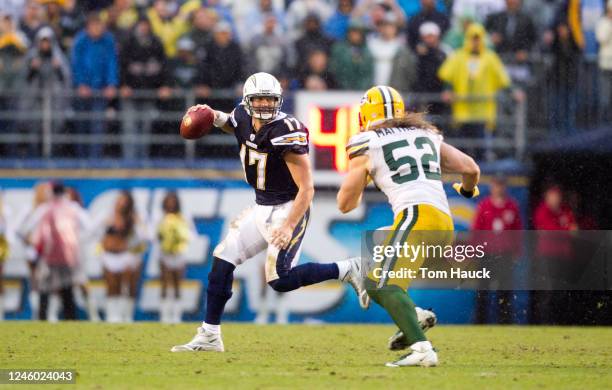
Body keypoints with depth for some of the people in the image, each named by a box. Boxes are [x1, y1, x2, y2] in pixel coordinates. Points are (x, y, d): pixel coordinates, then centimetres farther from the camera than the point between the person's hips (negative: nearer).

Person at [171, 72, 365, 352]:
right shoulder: (243, 119, -2)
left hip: (288, 209, -8)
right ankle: (209, 337, 12)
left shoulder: (286, 132, -24)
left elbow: (306, 189, -24)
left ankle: (345, 271, 0)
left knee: (280, 281, -16)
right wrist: (216, 118, 7)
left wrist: (289, 226, -32)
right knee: (222, 261, 4)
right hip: (261, 208, 8)